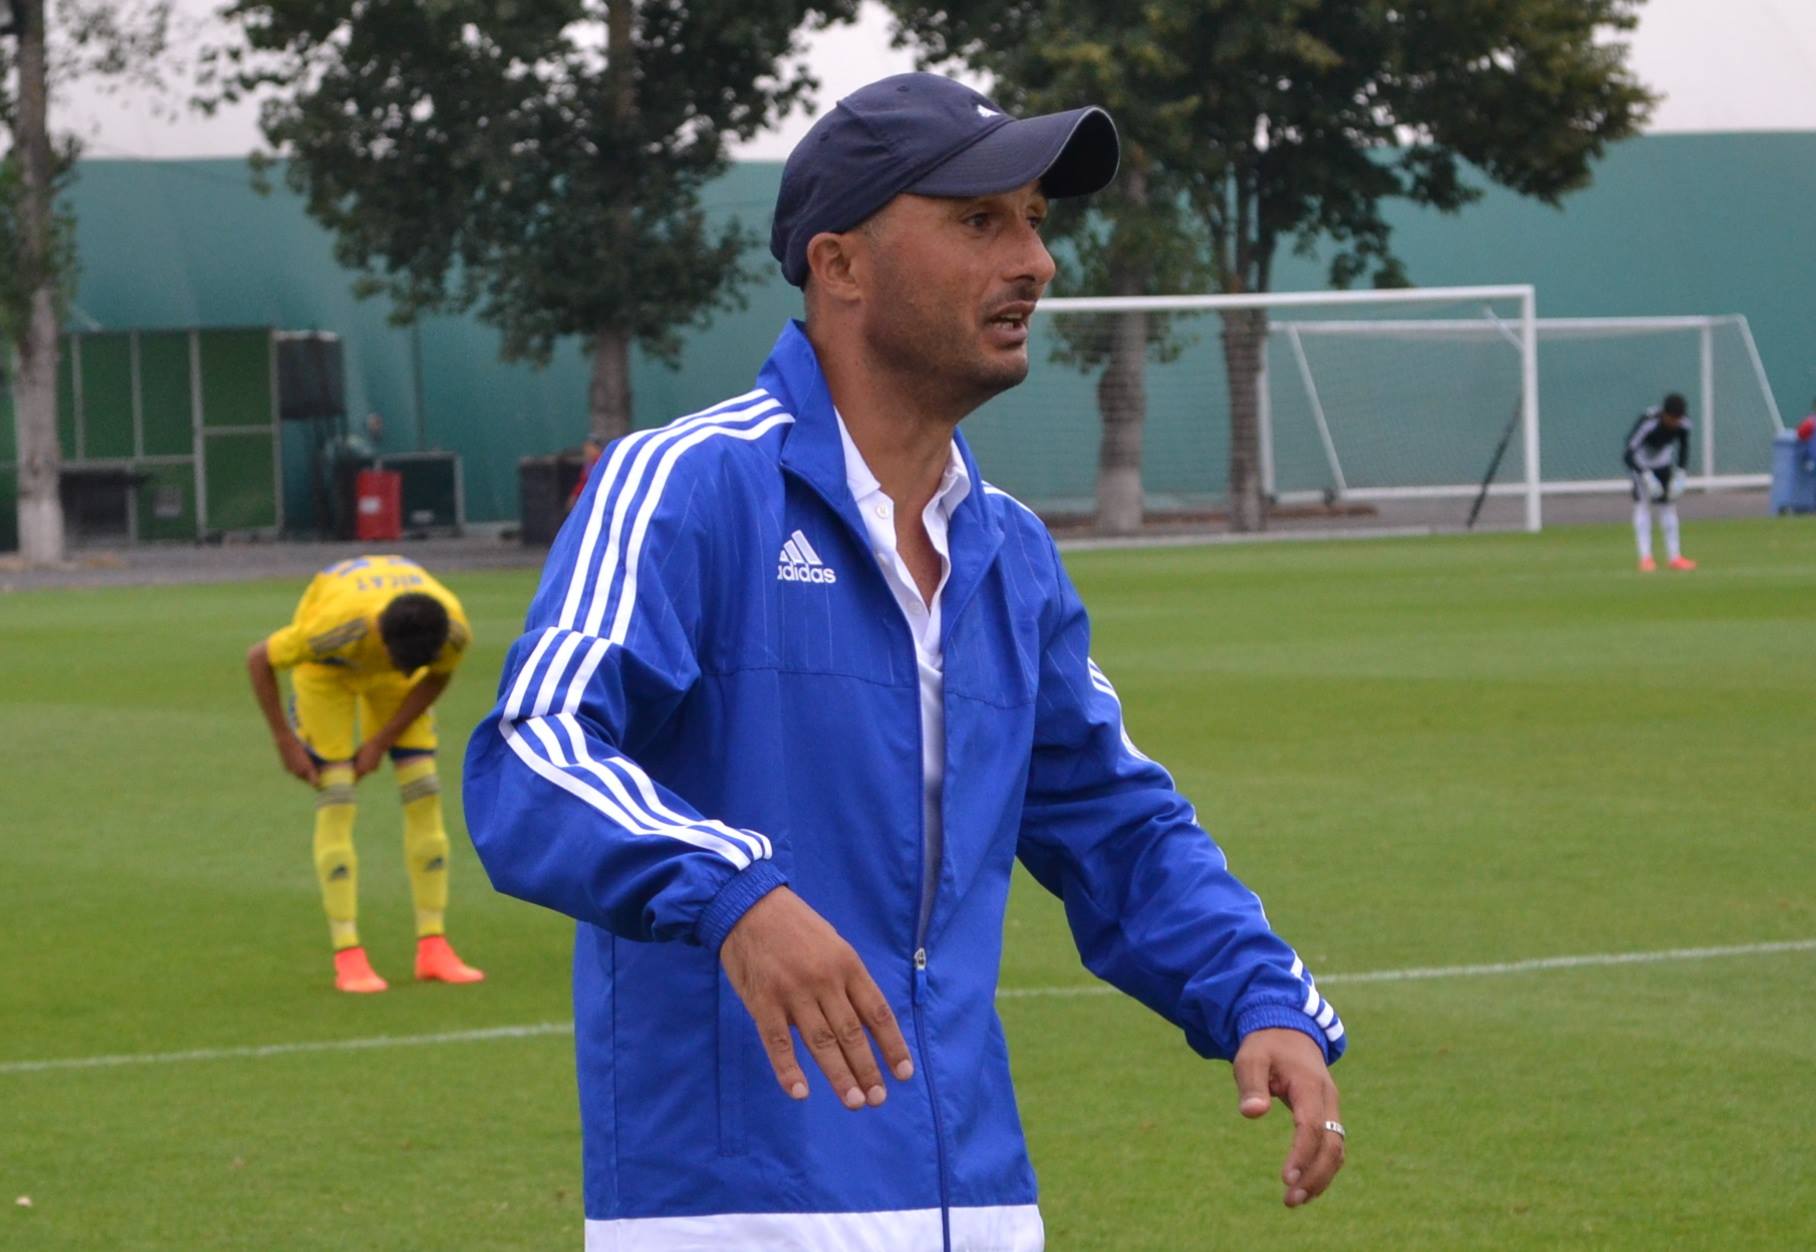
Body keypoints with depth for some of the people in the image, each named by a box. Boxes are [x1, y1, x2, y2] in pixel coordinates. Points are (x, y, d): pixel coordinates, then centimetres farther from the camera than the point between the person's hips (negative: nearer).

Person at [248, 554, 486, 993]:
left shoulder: (455, 631, -35)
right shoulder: (335, 627, -44)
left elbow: (435, 677, -10)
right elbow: (259, 659, -26)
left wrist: (383, 741, -13)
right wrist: (285, 741, -22)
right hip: (328, 666, -3)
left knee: (425, 796, -6)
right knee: (335, 806, -14)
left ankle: (433, 948, 0)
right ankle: (348, 958, -13)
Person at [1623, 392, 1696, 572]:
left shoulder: (1684, 422, -20)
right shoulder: (1648, 422, -36)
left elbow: (1683, 448, -1)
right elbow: (1629, 454, -34)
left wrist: (1680, 475, -9)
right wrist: (1647, 477, -39)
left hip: (1663, 463, 5)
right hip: (1640, 462, -5)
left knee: (1669, 505, 4)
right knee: (1642, 503, -16)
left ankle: (1675, 556, 10)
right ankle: (1645, 558, -20)